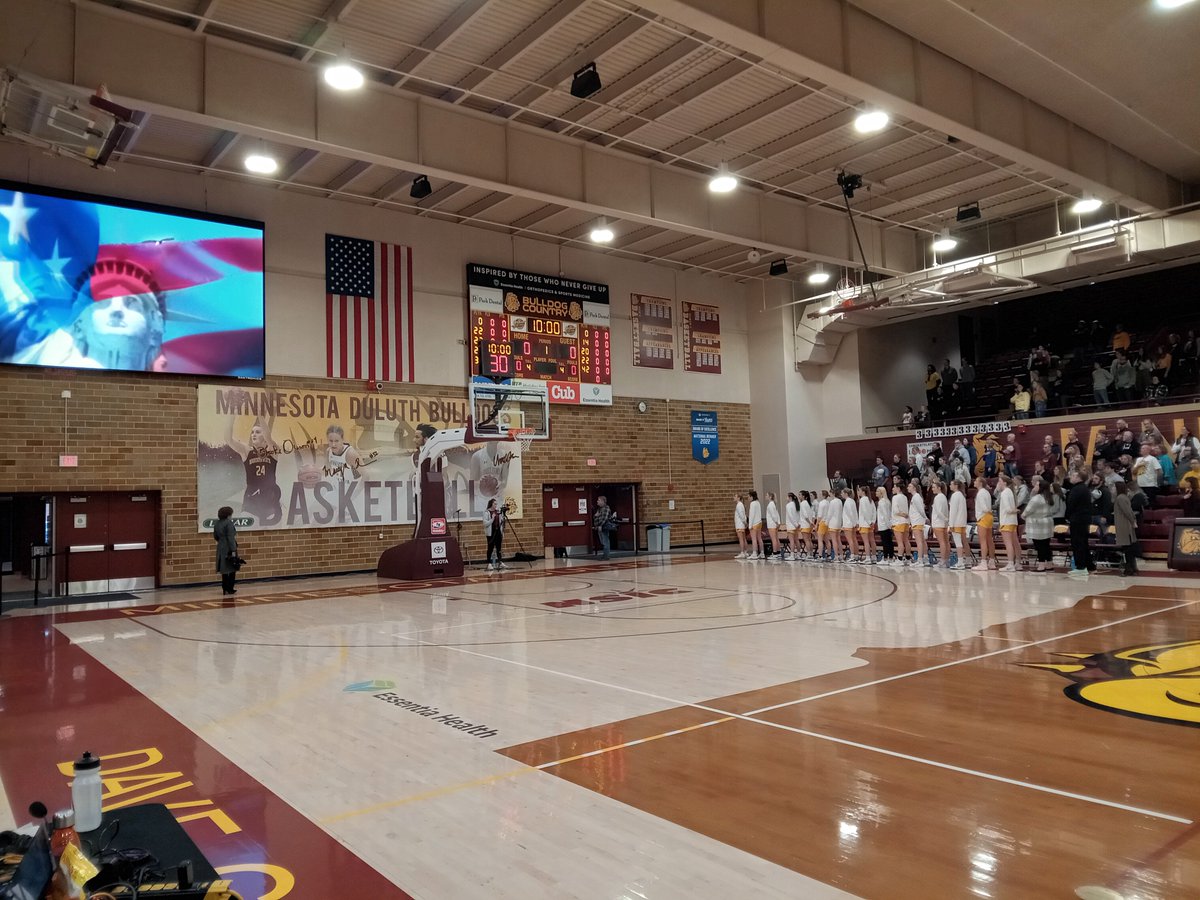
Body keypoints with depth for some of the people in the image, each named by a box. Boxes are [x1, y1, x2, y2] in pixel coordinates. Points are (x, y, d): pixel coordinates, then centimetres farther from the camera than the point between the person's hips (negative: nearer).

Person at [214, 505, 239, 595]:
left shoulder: (217, 524, 9)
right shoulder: (229, 523, -15)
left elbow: (215, 536, 18)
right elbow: (231, 537, -19)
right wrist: (233, 550, -20)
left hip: (221, 549, 8)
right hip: (229, 549, -8)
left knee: (224, 569, 12)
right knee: (232, 569, 0)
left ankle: (225, 589, 14)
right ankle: (230, 589, 0)